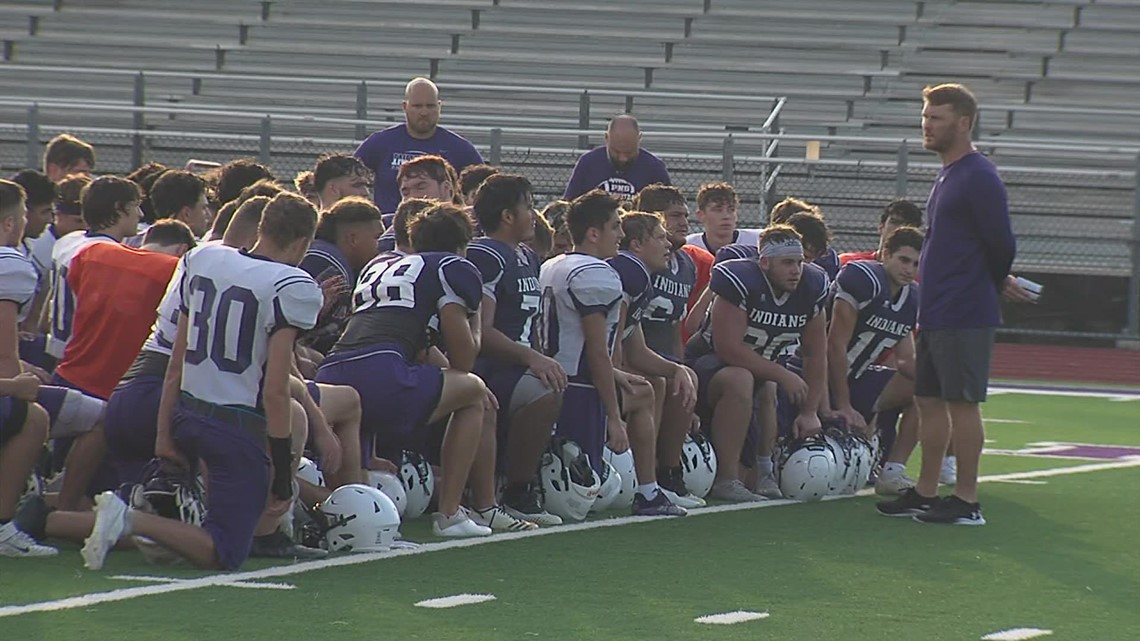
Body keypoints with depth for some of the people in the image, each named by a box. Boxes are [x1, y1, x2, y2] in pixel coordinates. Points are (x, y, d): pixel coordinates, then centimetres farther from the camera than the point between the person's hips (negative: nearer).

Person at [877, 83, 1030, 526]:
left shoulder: (978, 178, -14)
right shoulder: (947, 175, 17)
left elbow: (1001, 245, -15)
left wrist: (991, 287, 1)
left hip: (964, 318, -10)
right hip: (935, 317, 10)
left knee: (962, 404, -6)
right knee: (928, 401, 12)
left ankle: (967, 502, -3)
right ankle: (925, 493, 18)